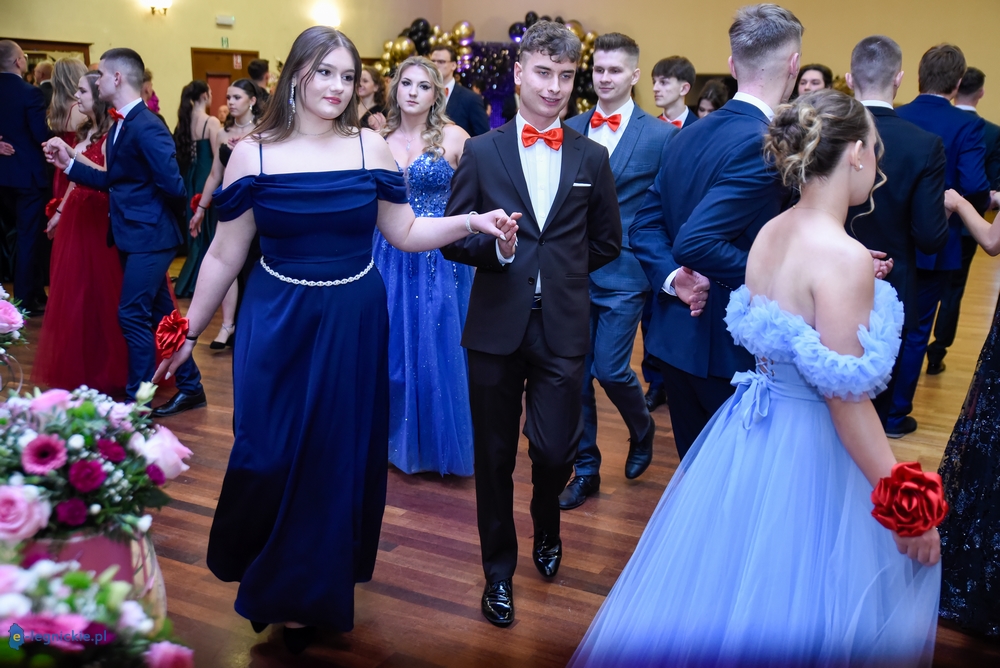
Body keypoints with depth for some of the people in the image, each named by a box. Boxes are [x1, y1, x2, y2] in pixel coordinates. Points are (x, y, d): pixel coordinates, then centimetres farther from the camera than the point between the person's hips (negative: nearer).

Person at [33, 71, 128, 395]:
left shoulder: (111, 133, -12)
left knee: (99, 291, 0)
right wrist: (60, 211, 20)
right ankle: (80, 365, 26)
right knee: (74, 292, 13)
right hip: (75, 218, 9)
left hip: (97, 220, -9)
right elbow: (76, 180, 18)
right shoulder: (85, 132, 13)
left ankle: (106, 369, 14)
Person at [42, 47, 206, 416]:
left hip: (149, 236, -10)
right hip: (134, 235, 10)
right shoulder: (120, 125, 13)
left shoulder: (147, 127, -18)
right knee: (161, 313, 13)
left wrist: (164, 217, -3)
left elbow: (172, 186, -21)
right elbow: (113, 182, 15)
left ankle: (138, 400, 6)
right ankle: (190, 387, 23)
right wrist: (69, 163, 8)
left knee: (132, 315, -6)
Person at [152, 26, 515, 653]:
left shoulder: (371, 148, -1)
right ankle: (277, 585, 32)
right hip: (278, 326, -1)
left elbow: (407, 233, 4)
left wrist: (471, 221, -11)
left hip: (355, 326, 1)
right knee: (271, 457, 2)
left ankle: (316, 592, 37)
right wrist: (189, 332, 5)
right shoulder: (253, 154, -3)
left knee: (340, 457, 12)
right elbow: (224, 255, 2)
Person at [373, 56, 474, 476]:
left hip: (441, 259, -3)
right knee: (394, 350, 11)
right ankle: (402, 441, 29)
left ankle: (443, 446, 22)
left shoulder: (453, 137, -5)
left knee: (440, 351, 4)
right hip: (391, 259, 4)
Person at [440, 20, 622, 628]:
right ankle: (499, 569, 31)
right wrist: (496, 249, -16)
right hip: (496, 327, 0)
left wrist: (557, 273, 9)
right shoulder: (482, 152, 2)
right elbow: (452, 238, 1)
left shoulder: (592, 157, 5)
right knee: (495, 454, 9)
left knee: (555, 449, -1)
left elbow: (607, 242, 13)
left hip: (563, 328, 0)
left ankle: (547, 526, 37)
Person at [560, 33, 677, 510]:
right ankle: (585, 469, 22)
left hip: (623, 272, -4)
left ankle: (642, 430, 30)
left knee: (611, 369, -4)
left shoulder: (661, 135, -3)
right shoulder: (570, 130, 8)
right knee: (575, 372, 7)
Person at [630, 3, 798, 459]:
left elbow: (645, 225, 6)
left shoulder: (689, 135, 7)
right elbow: (697, 242, -27)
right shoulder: (762, 144, -19)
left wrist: (673, 278, -6)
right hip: (727, 348, -8)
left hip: (676, 338, 8)